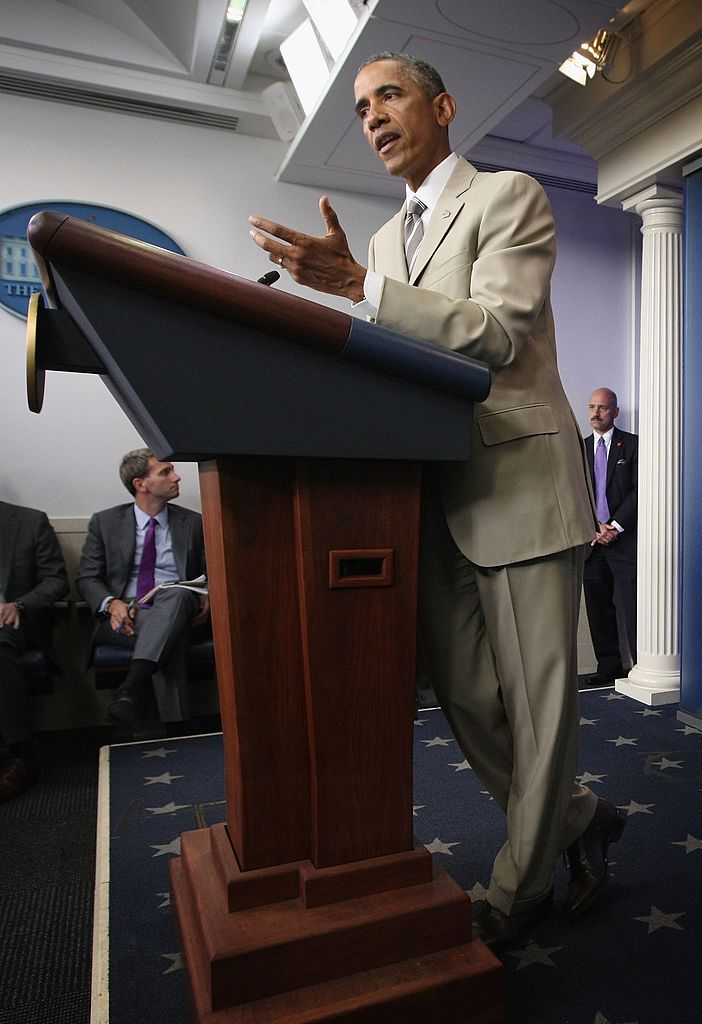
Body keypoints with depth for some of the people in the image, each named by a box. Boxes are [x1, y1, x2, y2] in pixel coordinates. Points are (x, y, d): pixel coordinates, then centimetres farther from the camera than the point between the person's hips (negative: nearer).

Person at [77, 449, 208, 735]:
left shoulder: (193, 523, 13)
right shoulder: (104, 522, 10)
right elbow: (87, 578, 8)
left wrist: (207, 596, -8)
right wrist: (112, 603, -15)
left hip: (176, 609, 1)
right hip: (125, 615, -1)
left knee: (178, 593, -38)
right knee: (170, 638, -37)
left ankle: (131, 689, -53)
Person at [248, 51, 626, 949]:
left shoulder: (509, 196, 0)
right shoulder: (385, 240, 21)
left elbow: (495, 334, -16)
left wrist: (356, 285, -22)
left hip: (521, 481, -6)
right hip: (436, 495, 7)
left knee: (536, 697, 3)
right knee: (463, 693, 10)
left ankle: (518, 891, 23)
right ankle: (577, 820, 33)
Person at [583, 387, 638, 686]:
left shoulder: (632, 445, 4)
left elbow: (639, 490, -4)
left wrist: (615, 527, -10)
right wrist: (593, 529, -3)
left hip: (625, 540, -4)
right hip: (592, 540, 4)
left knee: (631, 607, -7)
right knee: (598, 609, 6)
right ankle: (608, 667, 15)